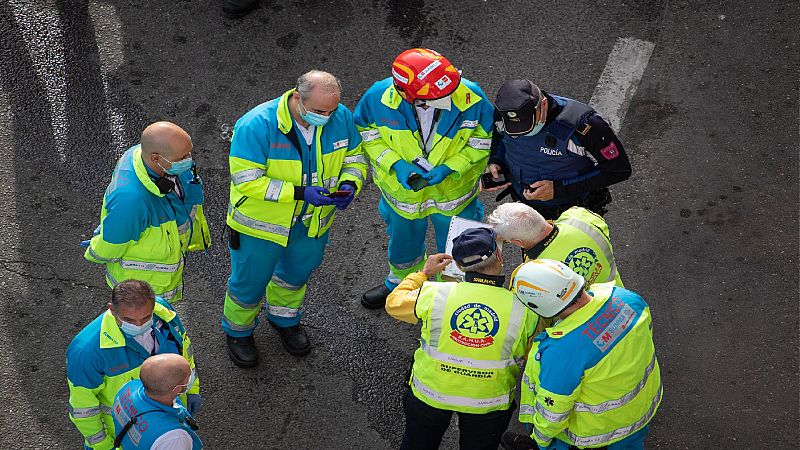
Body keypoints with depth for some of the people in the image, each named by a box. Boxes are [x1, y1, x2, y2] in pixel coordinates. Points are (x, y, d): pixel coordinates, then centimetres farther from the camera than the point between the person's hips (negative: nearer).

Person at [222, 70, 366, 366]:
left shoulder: (341, 119, -16)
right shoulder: (257, 125, -32)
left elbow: (354, 158, 0)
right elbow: (247, 181, -32)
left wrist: (349, 185, -23)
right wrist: (300, 193, -38)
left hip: (312, 220, 5)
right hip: (261, 221, -5)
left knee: (298, 271, 29)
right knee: (250, 280, 15)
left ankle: (284, 318, 59)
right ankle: (238, 330, 46)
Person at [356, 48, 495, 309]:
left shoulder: (471, 98, -32)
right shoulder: (380, 97, -30)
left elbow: (483, 141, -15)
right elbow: (367, 134, -11)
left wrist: (449, 167, -27)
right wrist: (396, 164, -24)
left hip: (454, 189, -1)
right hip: (402, 189, 1)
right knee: (403, 239, 30)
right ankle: (401, 282, 62)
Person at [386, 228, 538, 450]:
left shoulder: (433, 294, -24)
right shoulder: (524, 310, -25)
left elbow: (394, 303, -3)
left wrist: (424, 273, 12)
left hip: (429, 393, 0)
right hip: (488, 402, 0)